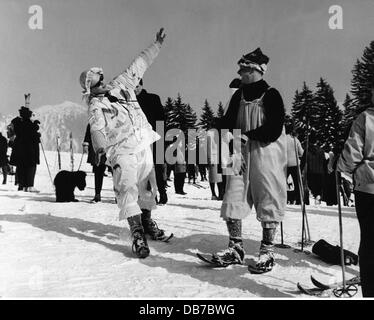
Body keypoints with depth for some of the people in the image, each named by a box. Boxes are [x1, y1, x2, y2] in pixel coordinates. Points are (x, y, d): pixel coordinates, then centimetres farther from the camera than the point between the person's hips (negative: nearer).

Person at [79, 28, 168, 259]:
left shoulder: (121, 85, 13)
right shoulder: (96, 107, -2)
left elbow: (140, 65, 18)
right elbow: (97, 129, -18)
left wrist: (157, 45, 20)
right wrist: (100, 148, -37)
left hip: (144, 144, 6)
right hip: (123, 151, -5)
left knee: (147, 187, 12)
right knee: (127, 189, -17)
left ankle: (147, 222, 30)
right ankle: (137, 234, -16)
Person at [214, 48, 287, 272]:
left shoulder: (272, 96, -5)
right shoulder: (238, 96, 12)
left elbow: (273, 131, -13)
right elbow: (227, 125, 9)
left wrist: (246, 135, -16)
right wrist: (232, 146, -10)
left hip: (267, 154, -5)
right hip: (241, 154, 5)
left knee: (268, 201, 2)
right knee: (233, 200, 1)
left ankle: (267, 251, 14)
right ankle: (236, 248, 13)